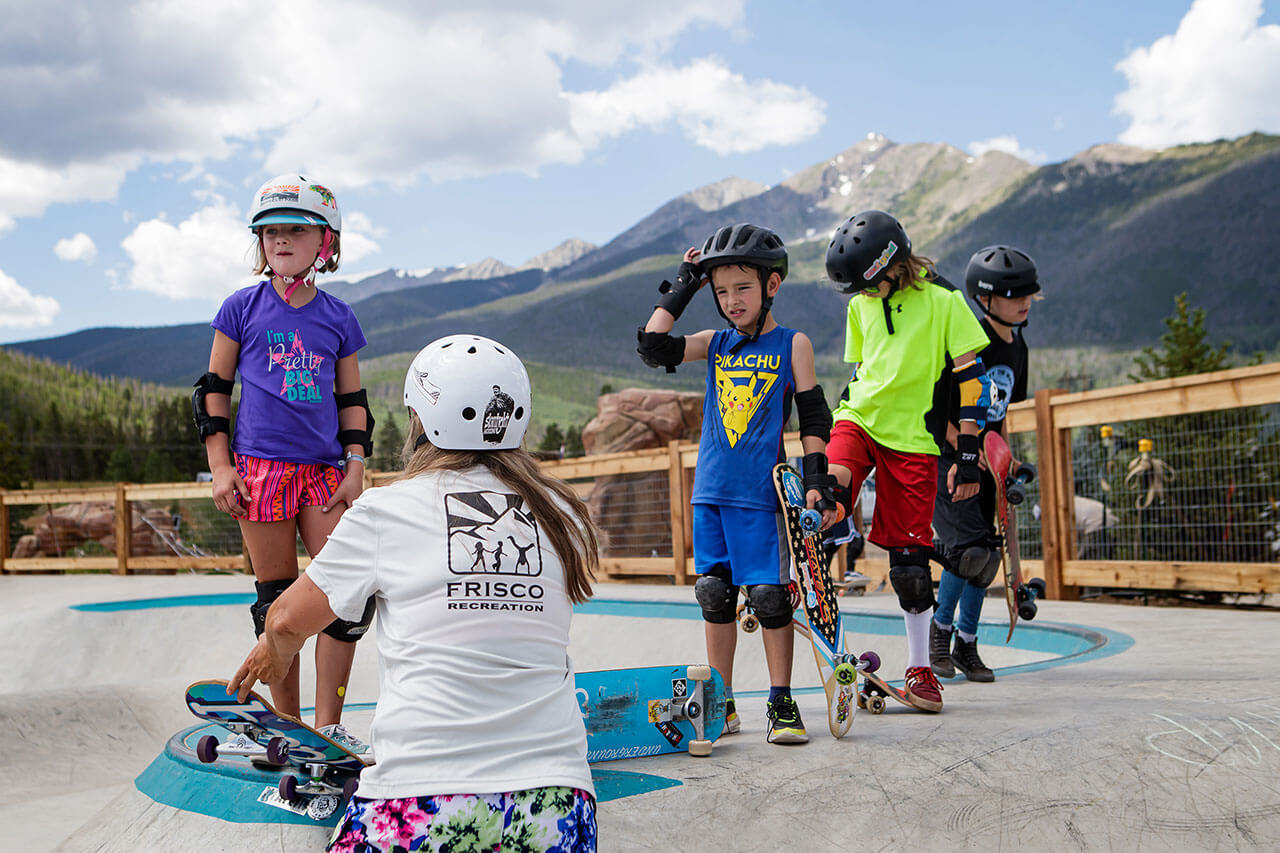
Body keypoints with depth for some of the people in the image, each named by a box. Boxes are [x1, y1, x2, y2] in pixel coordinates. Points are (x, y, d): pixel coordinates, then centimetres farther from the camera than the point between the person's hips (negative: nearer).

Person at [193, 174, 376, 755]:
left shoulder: (337, 317, 9)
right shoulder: (243, 308, 3)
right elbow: (213, 388, 6)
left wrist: (356, 467, 4)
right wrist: (220, 464, -1)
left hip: (325, 470, 2)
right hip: (261, 467, -2)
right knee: (277, 601, 1)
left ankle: (328, 725, 4)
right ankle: (287, 725, 13)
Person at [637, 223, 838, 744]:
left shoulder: (792, 344, 3)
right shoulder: (716, 344, 11)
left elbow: (813, 417, 1)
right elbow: (652, 348, 0)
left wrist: (817, 479, -7)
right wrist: (682, 287, 4)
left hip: (762, 492, -4)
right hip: (710, 490, 4)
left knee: (770, 594, -3)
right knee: (715, 595, 7)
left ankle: (781, 703, 9)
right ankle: (721, 704, 17)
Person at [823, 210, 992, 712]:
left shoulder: (943, 302, -5)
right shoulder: (861, 306, 10)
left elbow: (971, 379, -6)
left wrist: (967, 456, -10)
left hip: (912, 439, -3)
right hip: (858, 421, 3)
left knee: (910, 558, -1)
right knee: (830, 492, -30)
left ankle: (919, 669, 13)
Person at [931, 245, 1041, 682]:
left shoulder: (1016, 347, 9)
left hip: (982, 464, 8)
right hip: (942, 459, -8)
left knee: (984, 555, 6)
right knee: (971, 547, -17)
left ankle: (966, 644, 20)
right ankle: (940, 629, 6)